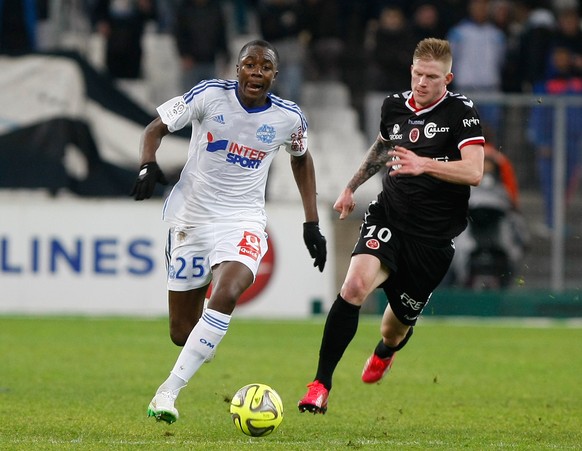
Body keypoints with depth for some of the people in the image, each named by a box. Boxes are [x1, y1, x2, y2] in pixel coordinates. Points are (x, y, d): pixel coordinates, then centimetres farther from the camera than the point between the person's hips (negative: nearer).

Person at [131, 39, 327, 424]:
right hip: (192, 217, 1)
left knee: (226, 294, -32)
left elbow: (301, 159, 17)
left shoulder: (288, 117, -3)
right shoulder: (210, 95, -9)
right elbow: (157, 128, -1)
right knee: (182, 333, 3)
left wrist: (312, 225, 14)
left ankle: (169, 391, -28)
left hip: (242, 221, 0)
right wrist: (149, 166, -22)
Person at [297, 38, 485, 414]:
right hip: (388, 217, 2)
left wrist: (424, 164, -34)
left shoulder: (461, 112, -10)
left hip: (433, 238, -2)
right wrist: (352, 187, 31)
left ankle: (384, 353, 53)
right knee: (356, 284, -28)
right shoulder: (394, 105, 6)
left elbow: (474, 172, -22)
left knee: (396, 328, 11)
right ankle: (320, 386, -25)